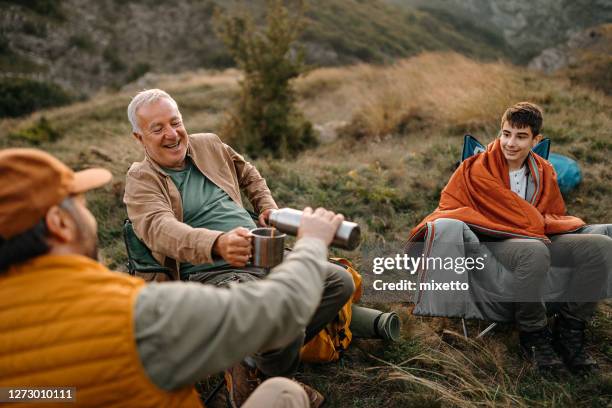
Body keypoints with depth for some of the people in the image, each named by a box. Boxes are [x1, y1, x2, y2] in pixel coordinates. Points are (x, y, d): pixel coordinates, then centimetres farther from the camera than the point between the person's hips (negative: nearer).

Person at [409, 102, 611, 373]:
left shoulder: (544, 172, 15)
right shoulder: (479, 169, 0)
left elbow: (555, 216, 23)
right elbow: (450, 208, -3)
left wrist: (540, 224, -3)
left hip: (539, 239, 6)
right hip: (495, 240, -5)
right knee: (535, 252, -40)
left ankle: (569, 330, -7)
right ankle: (532, 334, -16)